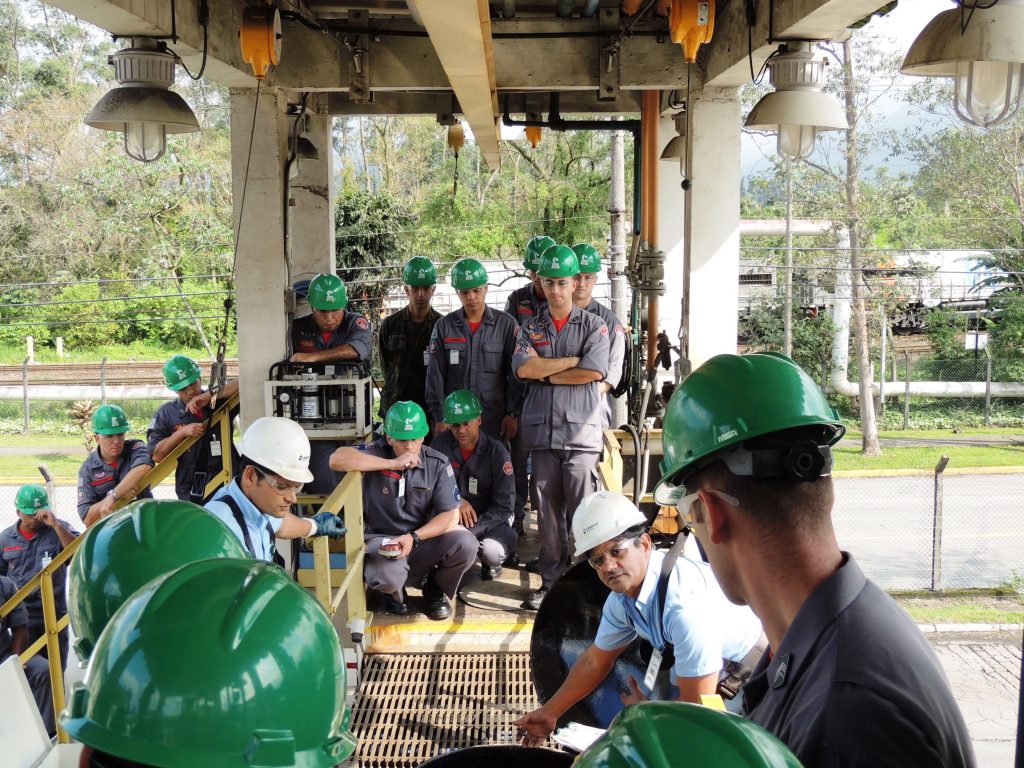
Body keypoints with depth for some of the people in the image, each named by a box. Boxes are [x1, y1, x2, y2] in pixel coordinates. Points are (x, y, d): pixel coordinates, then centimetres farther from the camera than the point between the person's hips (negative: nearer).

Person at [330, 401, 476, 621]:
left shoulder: (438, 464, -3)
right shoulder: (376, 453, -7)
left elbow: (451, 516, -8)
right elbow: (338, 459, -28)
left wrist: (413, 537, -25)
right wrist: (392, 464, -27)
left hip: (425, 538, 2)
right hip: (382, 539, -2)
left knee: (465, 542, -27)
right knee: (387, 576, -36)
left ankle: (437, 590, 7)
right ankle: (394, 592, 7)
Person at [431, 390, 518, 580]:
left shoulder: (496, 452, -12)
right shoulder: (442, 443, -5)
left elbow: (503, 506, -15)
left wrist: (469, 532, -25)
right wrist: (456, 501, -21)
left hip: (489, 521, -2)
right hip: (452, 517, 2)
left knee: (492, 551, -35)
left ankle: (490, 563, 4)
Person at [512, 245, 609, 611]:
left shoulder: (594, 326, 6)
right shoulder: (531, 328, 14)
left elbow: (593, 372, -9)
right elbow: (523, 368, -4)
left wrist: (546, 373, -2)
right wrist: (572, 360, -4)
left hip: (581, 431, -3)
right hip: (542, 430, 3)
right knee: (548, 511, 6)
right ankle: (552, 580, 15)